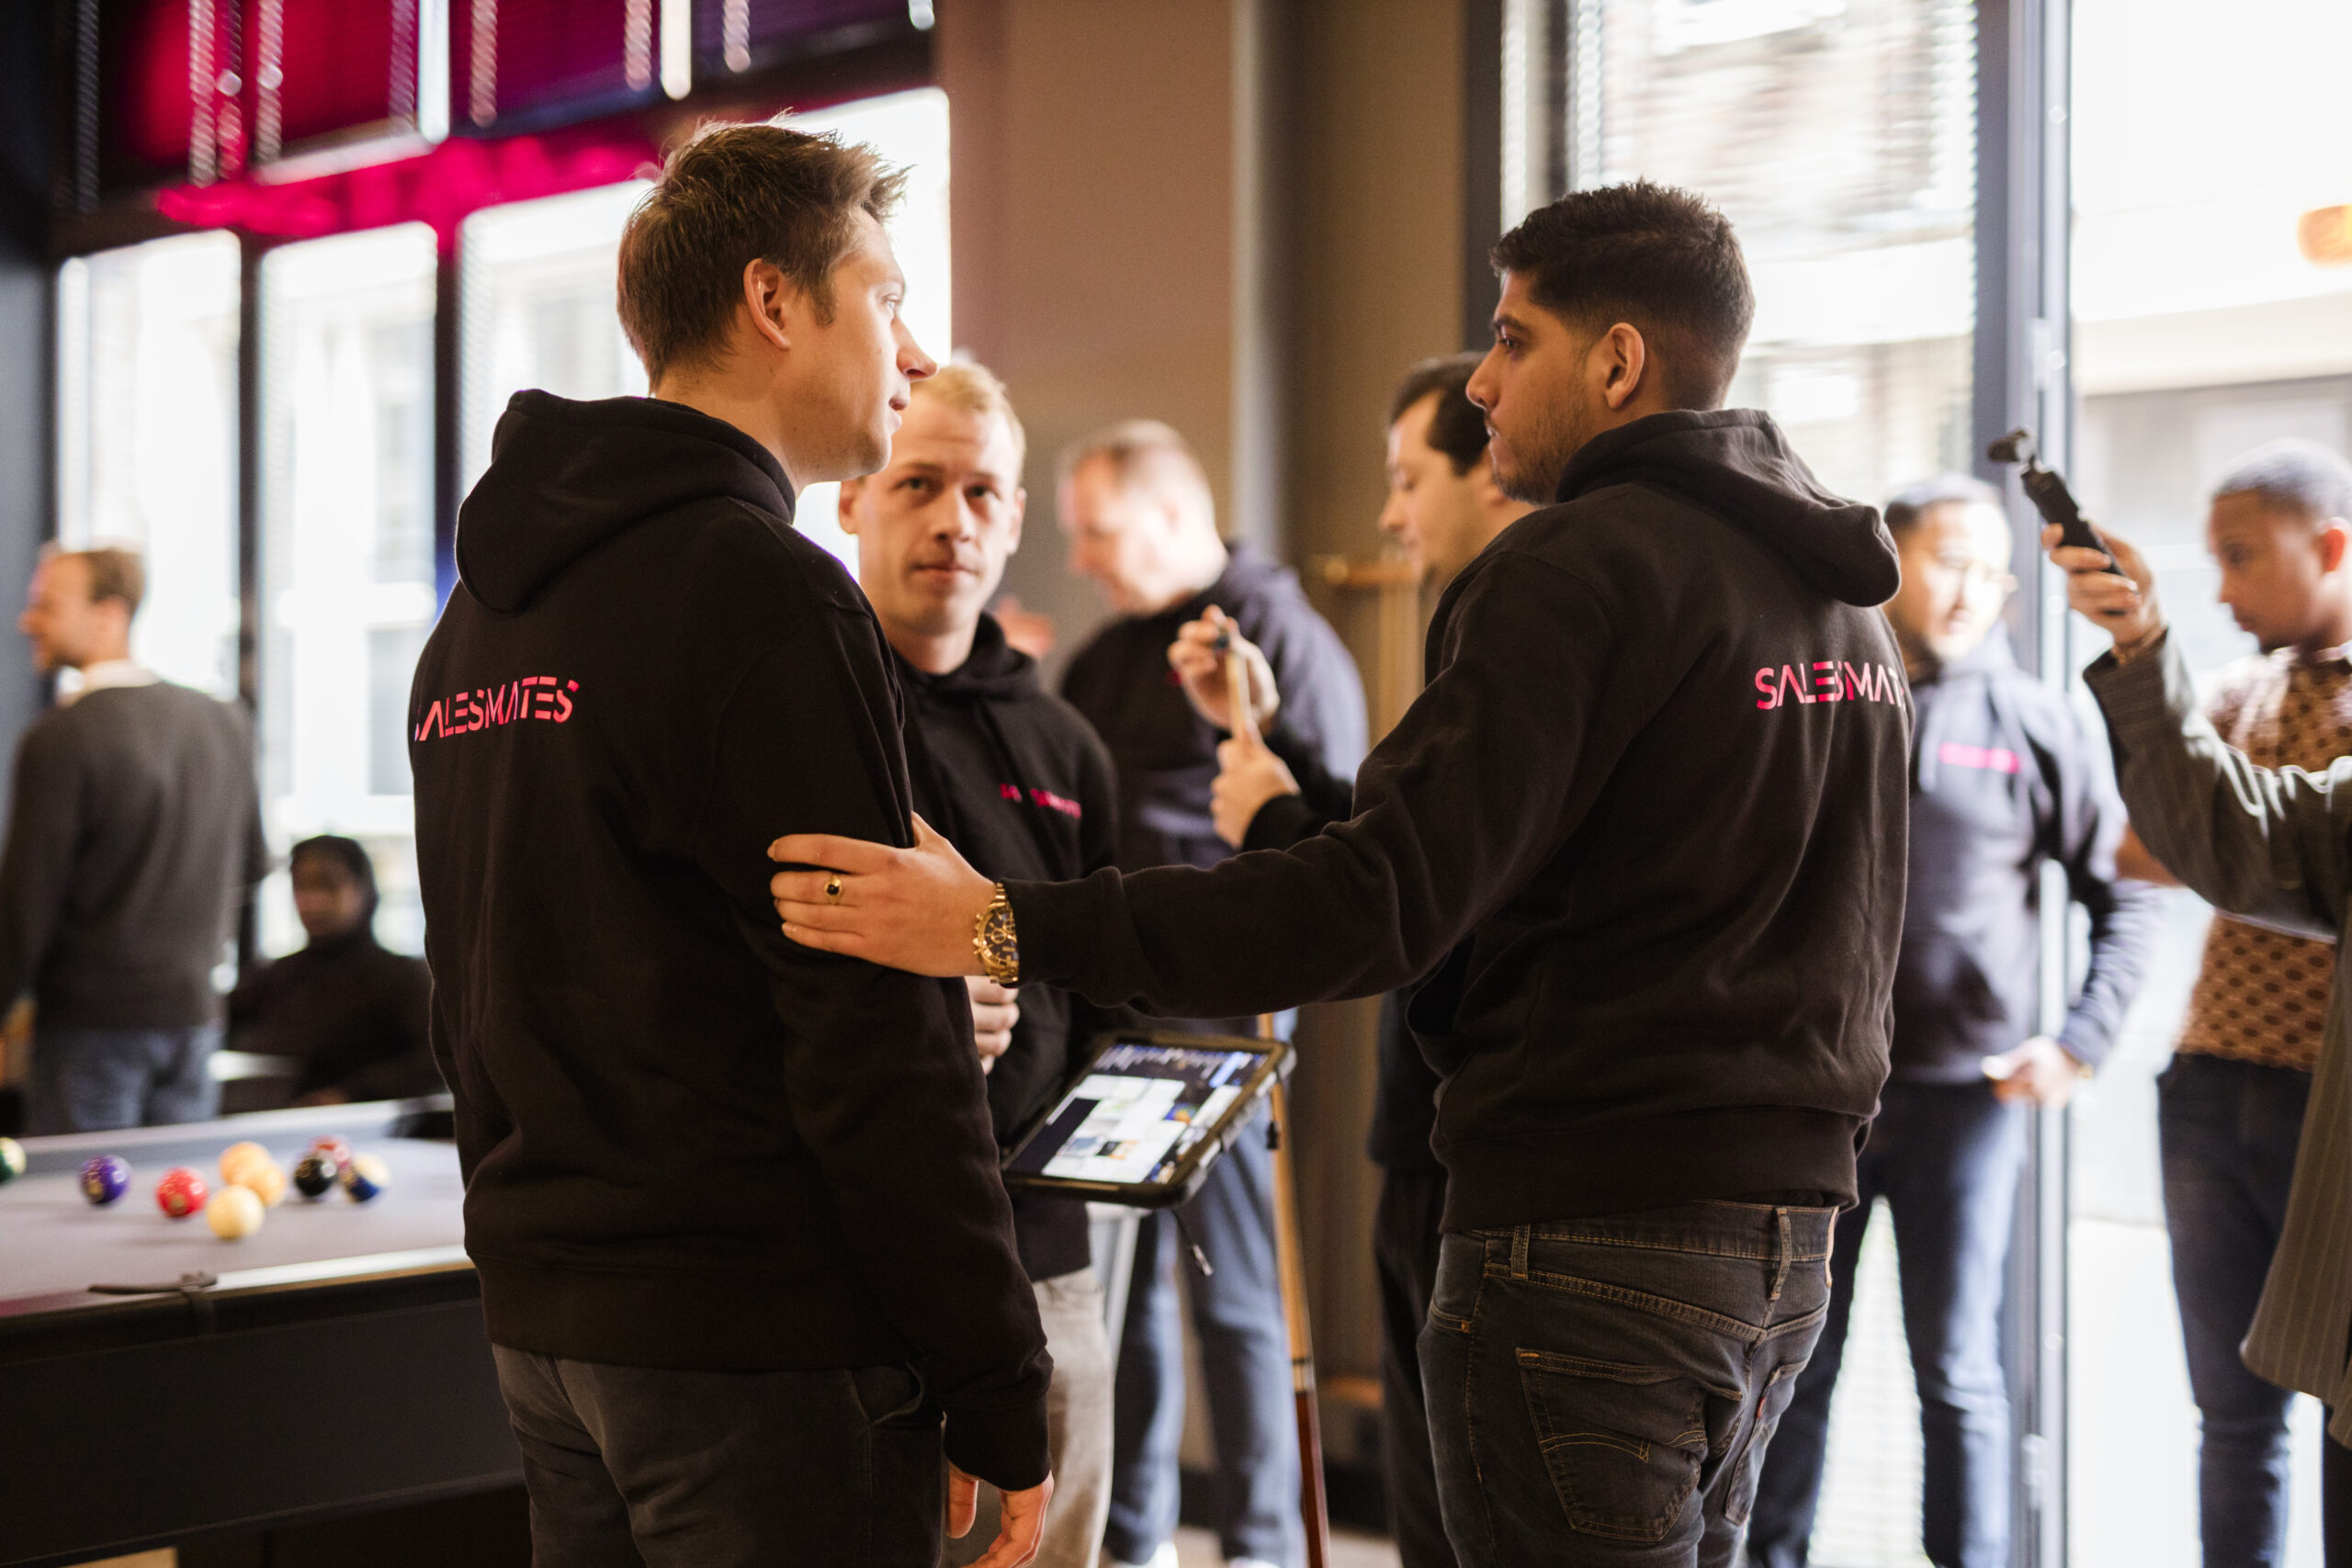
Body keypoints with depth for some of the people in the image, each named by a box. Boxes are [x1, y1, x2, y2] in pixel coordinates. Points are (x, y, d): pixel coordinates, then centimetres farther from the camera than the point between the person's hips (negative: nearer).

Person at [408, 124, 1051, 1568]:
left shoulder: (484, 606, 14)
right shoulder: (765, 595, -15)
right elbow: (875, 1040, -19)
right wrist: (1001, 1392, -14)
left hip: (542, 1324, 9)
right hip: (763, 1336, -9)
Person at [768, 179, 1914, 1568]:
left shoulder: (1583, 566, -13)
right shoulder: (1849, 603, 16)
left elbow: (1387, 899, -23)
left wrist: (1008, 928, -25)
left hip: (1595, 1234, -9)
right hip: (1789, 1239, 9)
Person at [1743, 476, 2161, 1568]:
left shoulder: (2036, 724, 1)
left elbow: (2127, 893, 6)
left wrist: (2082, 1039, -4)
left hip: (1964, 1094, -1)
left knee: (1957, 1373, 4)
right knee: (1795, 1364, 9)